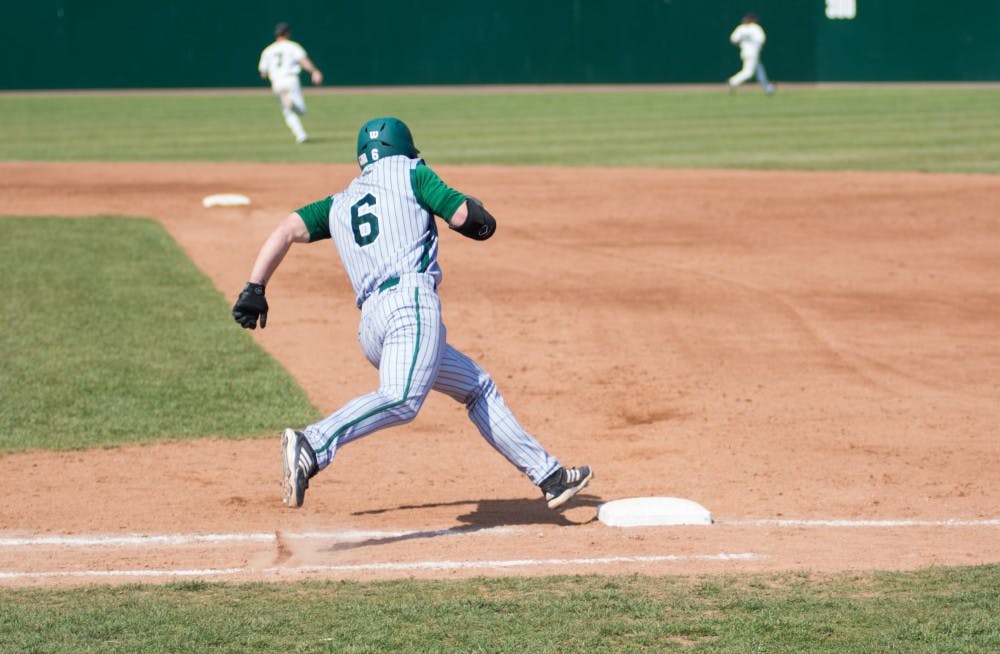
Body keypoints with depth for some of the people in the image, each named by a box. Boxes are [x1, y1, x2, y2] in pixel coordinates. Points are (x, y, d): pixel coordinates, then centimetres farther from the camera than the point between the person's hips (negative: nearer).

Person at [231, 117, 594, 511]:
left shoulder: (339, 203, 28)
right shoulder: (409, 172, 15)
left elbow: (288, 230, 15)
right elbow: (463, 216, 4)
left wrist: (254, 289, 10)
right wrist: (477, 215, 27)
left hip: (370, 324, 7)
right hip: (410, 299, -7)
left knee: (478, 387, 20)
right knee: (402, 399, -29)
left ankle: (550, 477, 21)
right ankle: (312, 448, -48)